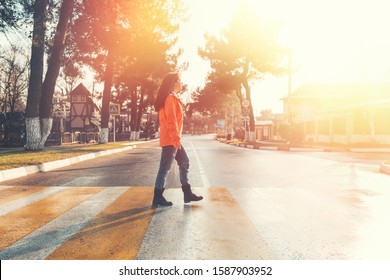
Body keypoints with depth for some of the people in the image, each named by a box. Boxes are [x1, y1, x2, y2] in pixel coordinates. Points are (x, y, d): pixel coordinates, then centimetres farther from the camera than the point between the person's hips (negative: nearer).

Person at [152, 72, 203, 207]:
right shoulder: (170, 98, -12)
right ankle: (157, 198, 4)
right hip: (171, 140, -10)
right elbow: (171, 120, -20)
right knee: (165, 168, -5)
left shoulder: (172, 98, 18)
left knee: (184, 163, 13)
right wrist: (176, 138, -21)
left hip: (173, 139, 10)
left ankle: (187, 194, 19)